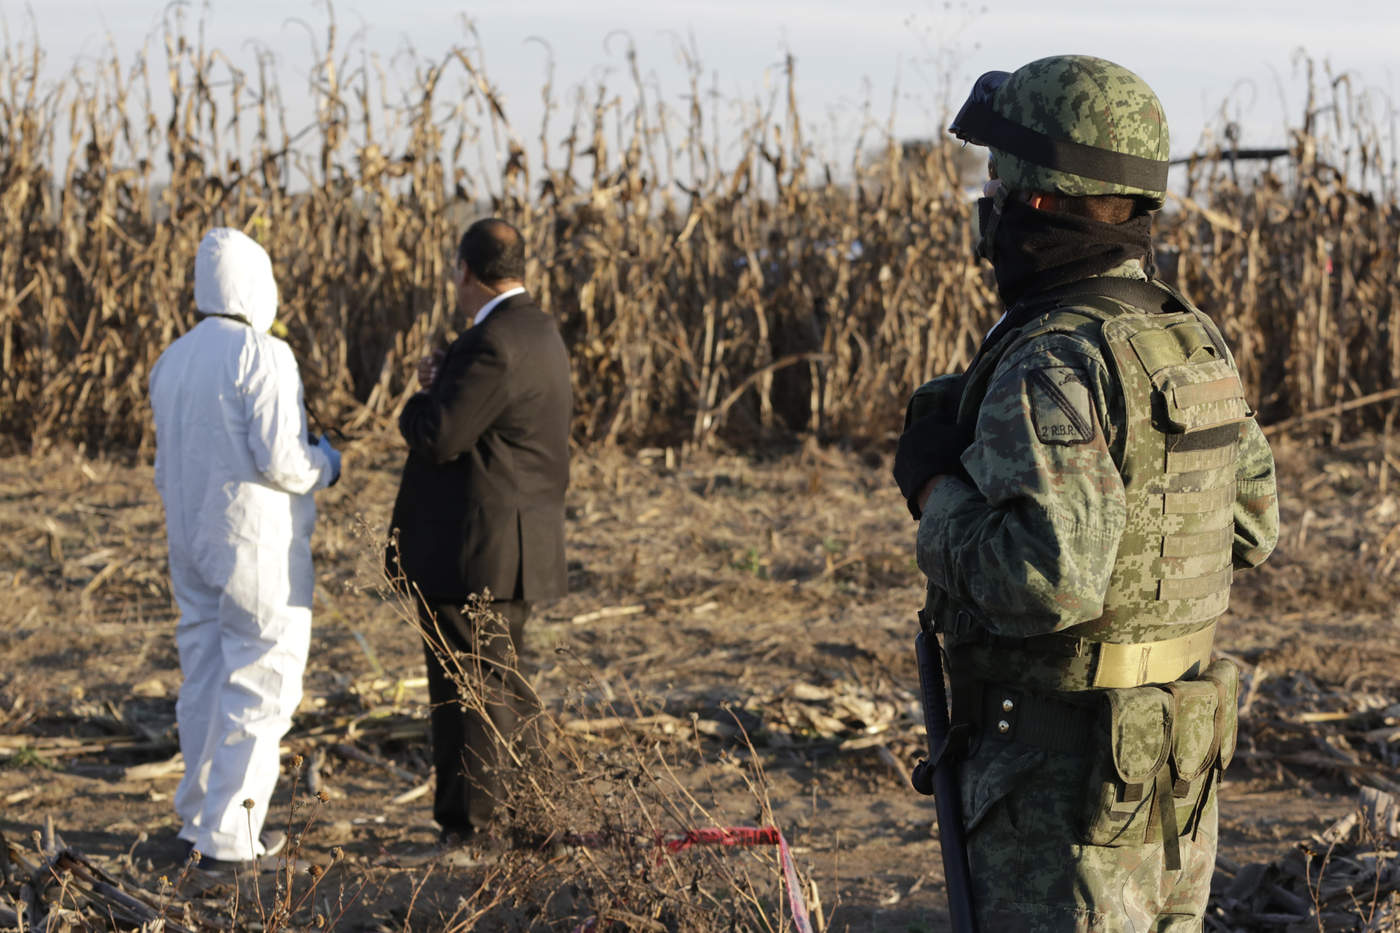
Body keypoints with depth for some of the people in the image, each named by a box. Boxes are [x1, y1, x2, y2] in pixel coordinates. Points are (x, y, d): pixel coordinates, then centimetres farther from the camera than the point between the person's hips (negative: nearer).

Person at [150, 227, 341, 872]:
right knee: (260, 684, -2)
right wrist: (324, 464, -1)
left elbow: (168, 469, 12)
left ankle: (200, 814, 23)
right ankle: (229, 834, -3)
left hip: (193, 545, 7)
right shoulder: (262, 355, -16)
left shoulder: (172, 362, 8)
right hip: (260, 547, -7)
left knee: (206, 678, 16)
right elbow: (280, 460, -21)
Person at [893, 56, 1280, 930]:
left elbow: (1050, 578, -32)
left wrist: (940, 490, -16)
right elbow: (1250, 529, 17)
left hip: (1064, 768, -8)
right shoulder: (1196, 344, 5)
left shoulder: (1051, 370, -22)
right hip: (1176, 755, 8)